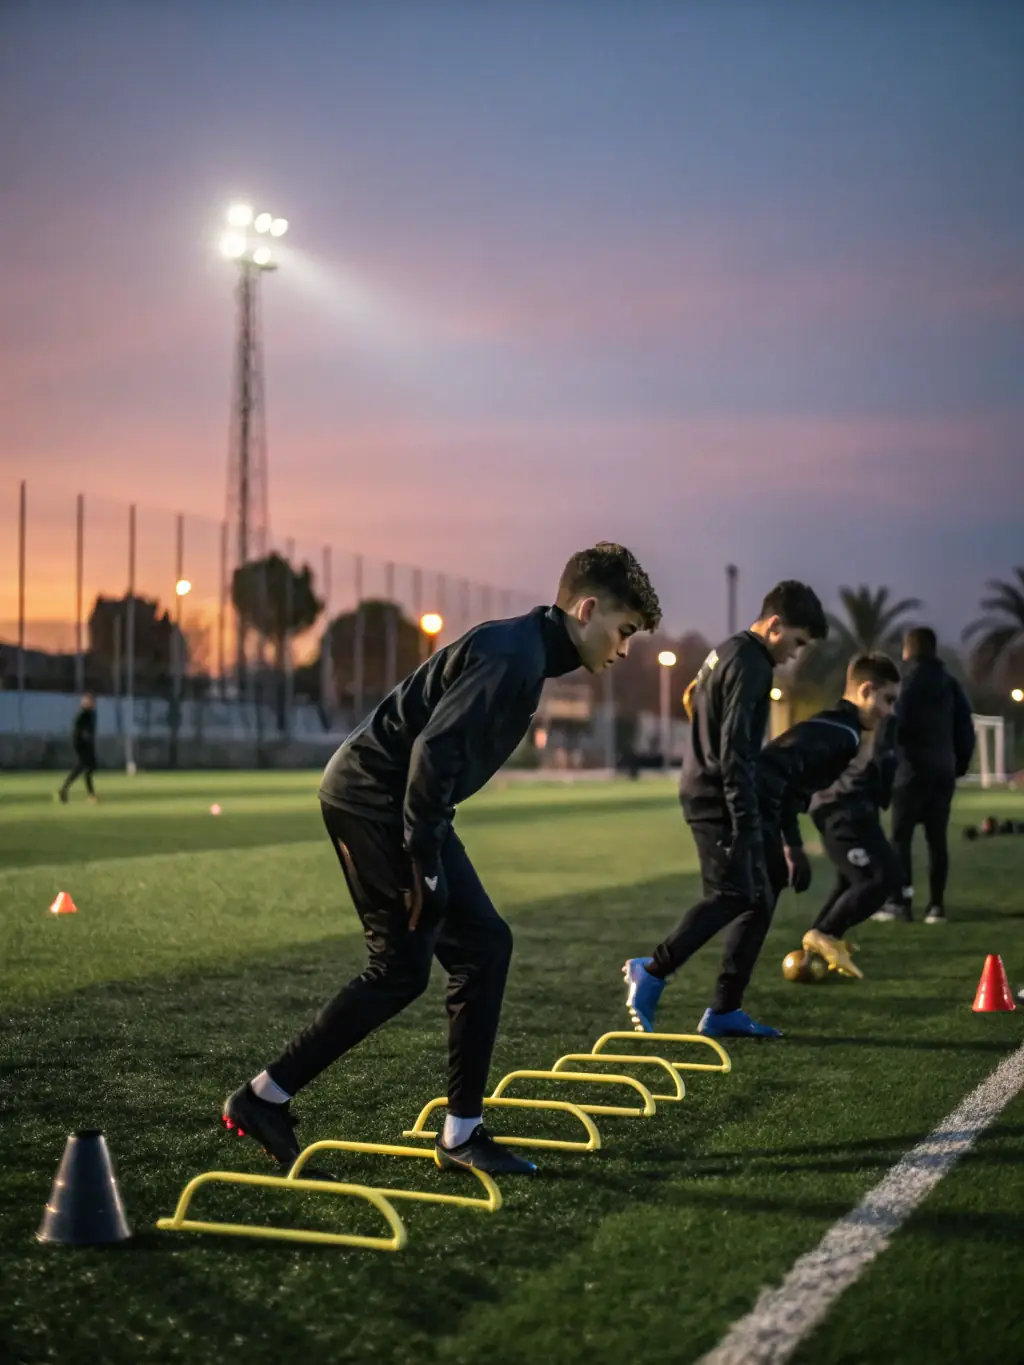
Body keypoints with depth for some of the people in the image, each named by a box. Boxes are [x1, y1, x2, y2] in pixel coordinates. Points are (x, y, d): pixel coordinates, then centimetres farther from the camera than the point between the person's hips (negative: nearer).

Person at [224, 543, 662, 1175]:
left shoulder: (526, 650, 14)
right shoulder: (511, 653, -18)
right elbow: (433, 748, -26)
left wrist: (432, 851, 17)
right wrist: (424, 862, -23)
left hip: (398, 802, 10)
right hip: (374, 799, -10)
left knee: (486, 946, 7)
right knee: (401, 970, -6)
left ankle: (463, 1132, 11)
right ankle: (266, 1098, 5)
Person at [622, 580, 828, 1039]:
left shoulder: (730, 652, 17)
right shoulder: (748, 664, -14)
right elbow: (733, 747, -21)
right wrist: (744, 816, -22)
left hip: (708, 792, 10)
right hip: (718, 798, -10)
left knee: (759, 900, 7)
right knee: (732, 895, -14)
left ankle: (723, 1011, 7)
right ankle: (652, 972, -6)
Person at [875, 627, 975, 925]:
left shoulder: (909, 680, -4)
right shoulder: (949, 683, 14)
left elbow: (898, 724, -14)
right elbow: (965, 726, 12)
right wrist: (961, 763, 16)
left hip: (913, 769, -6)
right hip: (944, 769, 6)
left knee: (901, 835, -2)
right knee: (937, 837, 5)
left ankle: (901, 902, -7)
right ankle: (936, 904, 1)